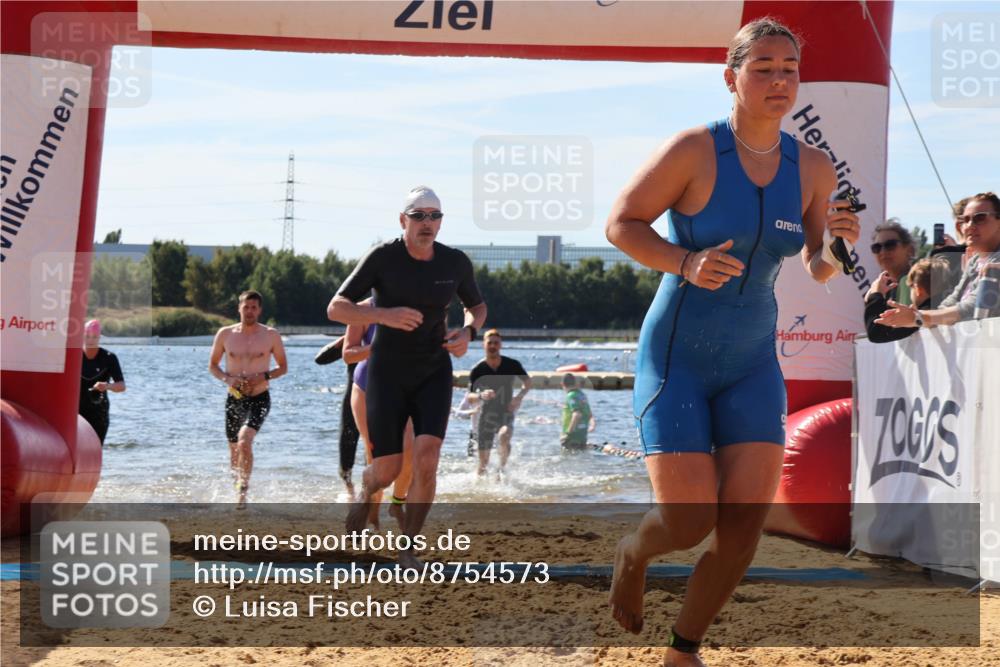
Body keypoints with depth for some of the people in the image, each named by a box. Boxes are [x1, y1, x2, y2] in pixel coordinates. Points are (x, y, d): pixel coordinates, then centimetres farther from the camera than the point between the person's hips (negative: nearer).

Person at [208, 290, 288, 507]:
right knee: (235, 451, 11)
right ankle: (238, 486, 33)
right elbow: (212, 365, 10)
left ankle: (243, 491, -18)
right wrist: (227, 378, -11)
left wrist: (265, 376, -14)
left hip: (259, 399, -3)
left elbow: (283, 367, 6)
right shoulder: (225, 334, 2)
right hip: (234, 399, 3)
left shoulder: (271, 335, -2)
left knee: (245, 441, -25)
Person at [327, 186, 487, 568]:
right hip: (387, 374, -1)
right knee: (388, 472, -4)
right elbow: (336, 309, -16)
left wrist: (468, 333, -11)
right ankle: (366, 489, 32)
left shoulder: (455, 262, -6)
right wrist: (384, 315, -33)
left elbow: (477, 307, 12)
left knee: (426, 459, -18)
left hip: (434, 373, 1)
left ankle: (408, 549, -5)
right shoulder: (382, 257, -15)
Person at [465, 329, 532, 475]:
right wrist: (481, 396, -30)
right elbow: (470, 399, -7)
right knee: (484, 461, -1)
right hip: (487, 415, 1)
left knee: (504, 436, -34)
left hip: (506, 413, -1)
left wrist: (519, 397, -9)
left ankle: (502, 469, -15)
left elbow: (528, 382, 11)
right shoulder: (477, 370, -6)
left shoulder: (512, 365, -4)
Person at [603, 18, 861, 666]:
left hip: (753, 363, 4)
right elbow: (620, 223, -8)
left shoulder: (813, 167, -1)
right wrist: (686, 264, -24)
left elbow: (820, 269, 7)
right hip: (675, 360, -4)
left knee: (745, 524, -6)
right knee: (688, 523, -10)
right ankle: (633, 554, 28)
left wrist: (840, 245, -16)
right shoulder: (695, 149, -15)